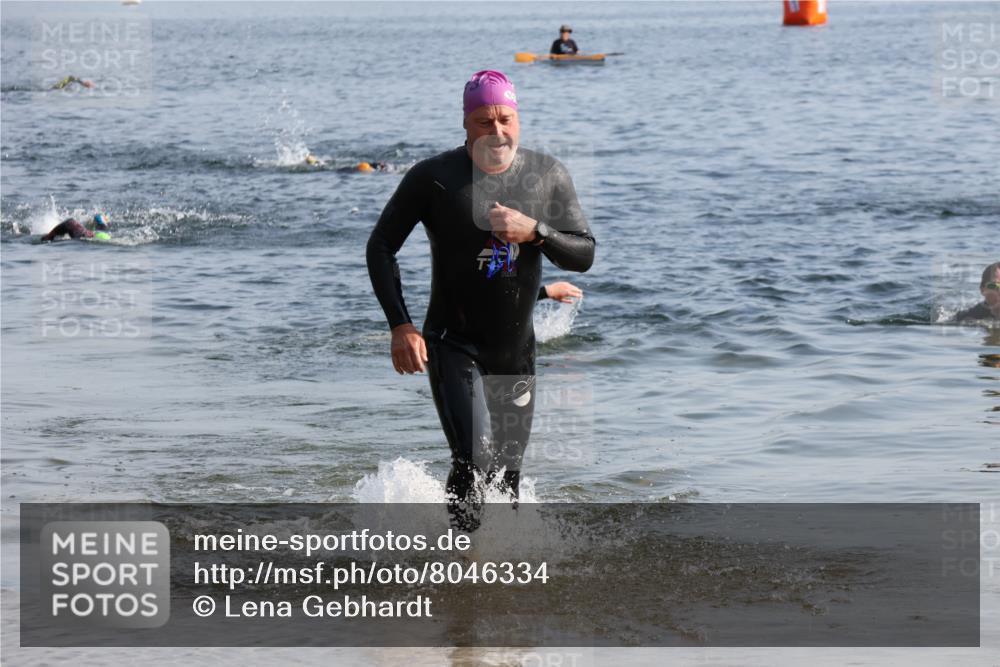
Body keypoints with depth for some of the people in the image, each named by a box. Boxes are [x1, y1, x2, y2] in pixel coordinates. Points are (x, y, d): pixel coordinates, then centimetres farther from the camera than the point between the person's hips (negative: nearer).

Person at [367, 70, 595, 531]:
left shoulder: (548, 176, -1)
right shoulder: (433, 177, -10)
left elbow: (584, 256, -1)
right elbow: (380, 247, -3)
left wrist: (535, 231, -21)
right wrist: (400, 325, -14)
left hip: (515, 352, 4)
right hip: (453, 347, -4)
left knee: (506, 482, 9)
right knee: (474, 463, -22)